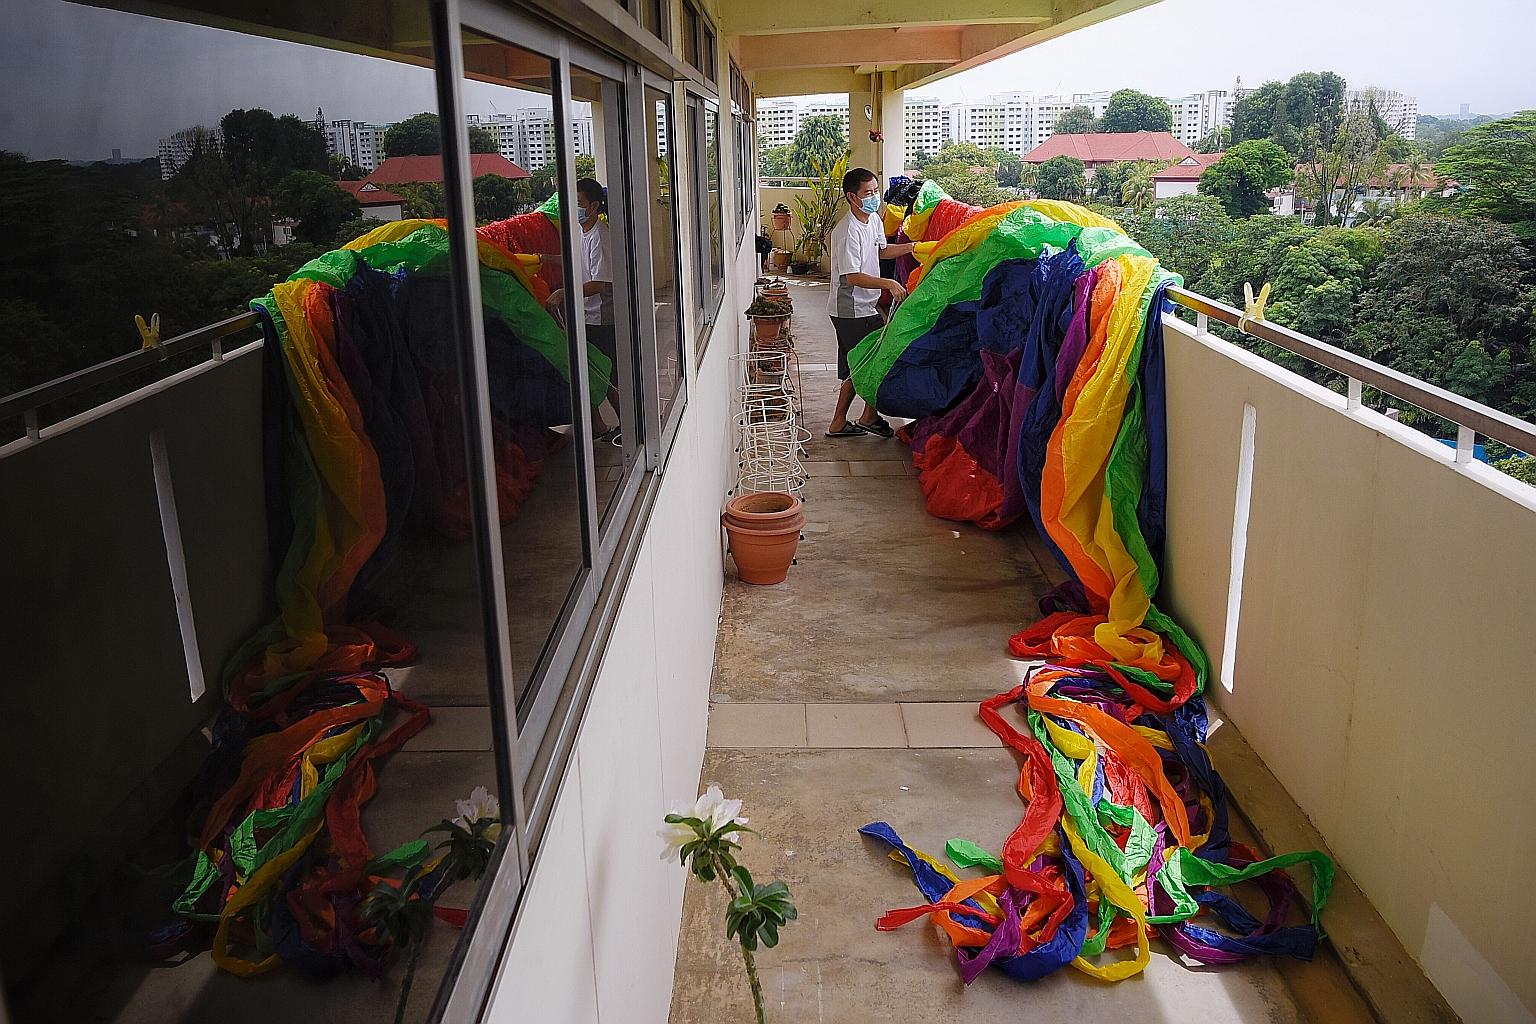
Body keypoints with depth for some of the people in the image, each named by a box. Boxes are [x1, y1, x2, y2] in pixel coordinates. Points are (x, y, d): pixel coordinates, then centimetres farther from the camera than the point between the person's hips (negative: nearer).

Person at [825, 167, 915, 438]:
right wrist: (889, 284, -30)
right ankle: (870, 416, 15)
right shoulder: (848, 231, -21)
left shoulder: (875, 219, 7)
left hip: (864, 307, 9)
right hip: (851, 310, -9)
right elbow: (852, 276, -25)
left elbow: (881, 251, 25)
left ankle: (839, 423, 21)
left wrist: (911, 247, 13)